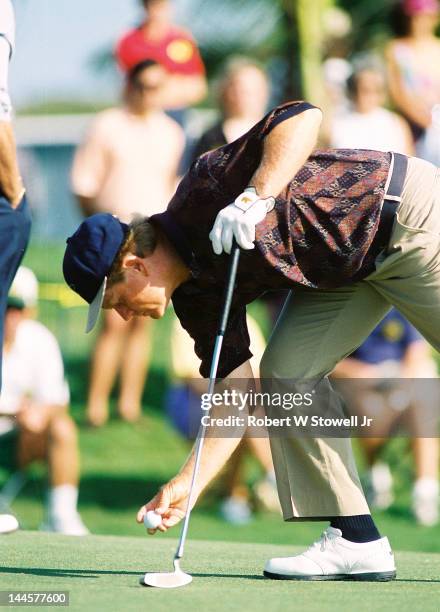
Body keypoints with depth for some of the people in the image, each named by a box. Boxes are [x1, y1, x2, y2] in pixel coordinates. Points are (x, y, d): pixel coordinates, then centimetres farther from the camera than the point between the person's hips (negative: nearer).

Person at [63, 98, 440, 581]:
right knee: (288, 373, -2)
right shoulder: (195, 294, 0)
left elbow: (303, 117, -33)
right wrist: (185, 486, -3)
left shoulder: (205, 192, -24)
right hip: (352, 267, 8)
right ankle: (356, 541, -1)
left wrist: (257, 196, -43)